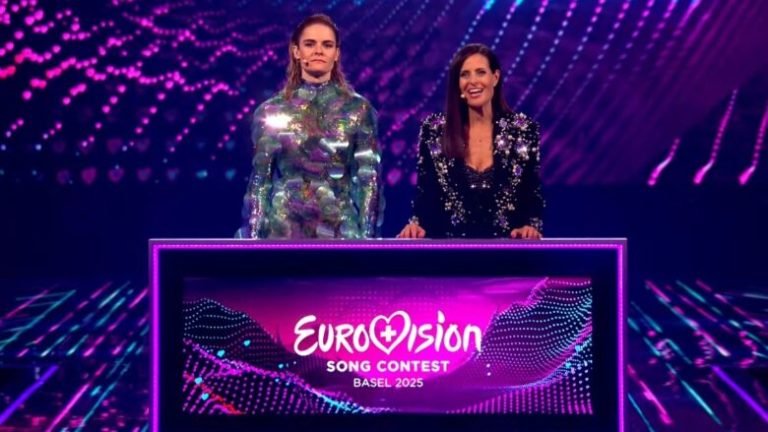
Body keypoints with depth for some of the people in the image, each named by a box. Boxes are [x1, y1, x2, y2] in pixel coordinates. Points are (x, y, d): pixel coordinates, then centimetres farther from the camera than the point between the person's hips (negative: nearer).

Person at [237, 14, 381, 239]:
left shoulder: (358, 109, 2)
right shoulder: (272, 111, 3)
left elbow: (368, 179, 0)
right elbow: (260, 179, 4)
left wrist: (366, 236, -6)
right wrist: (253, 237, -2)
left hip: (340, 229, 0)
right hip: (284, 227, 0)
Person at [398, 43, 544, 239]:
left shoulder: (523, 129, 2)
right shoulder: (434, 130, 2)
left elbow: (533, 194, 7)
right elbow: (424, 193, 6)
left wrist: (532, 226, -11)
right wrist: (416, 223, -11)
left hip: (505, 246, 0)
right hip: (450, 245, 0)